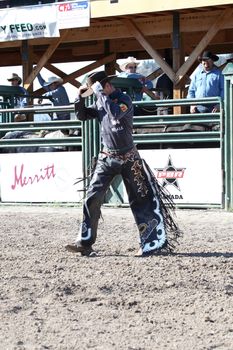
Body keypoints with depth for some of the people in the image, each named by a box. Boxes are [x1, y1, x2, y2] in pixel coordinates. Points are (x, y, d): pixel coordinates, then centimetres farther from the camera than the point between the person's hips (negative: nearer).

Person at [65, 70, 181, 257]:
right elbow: (82, 116, 15)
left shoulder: (124, 100, -12)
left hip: (127, 158, -5)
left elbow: (116, 113, -32)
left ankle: (154, 241, 8)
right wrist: (80, 97, -1)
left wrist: (100, 93, -25)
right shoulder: (100, 103, 8)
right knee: (92, 198, -4)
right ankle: (84, 243, -3)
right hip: (107, 158, 6)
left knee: (140, 199, 1)